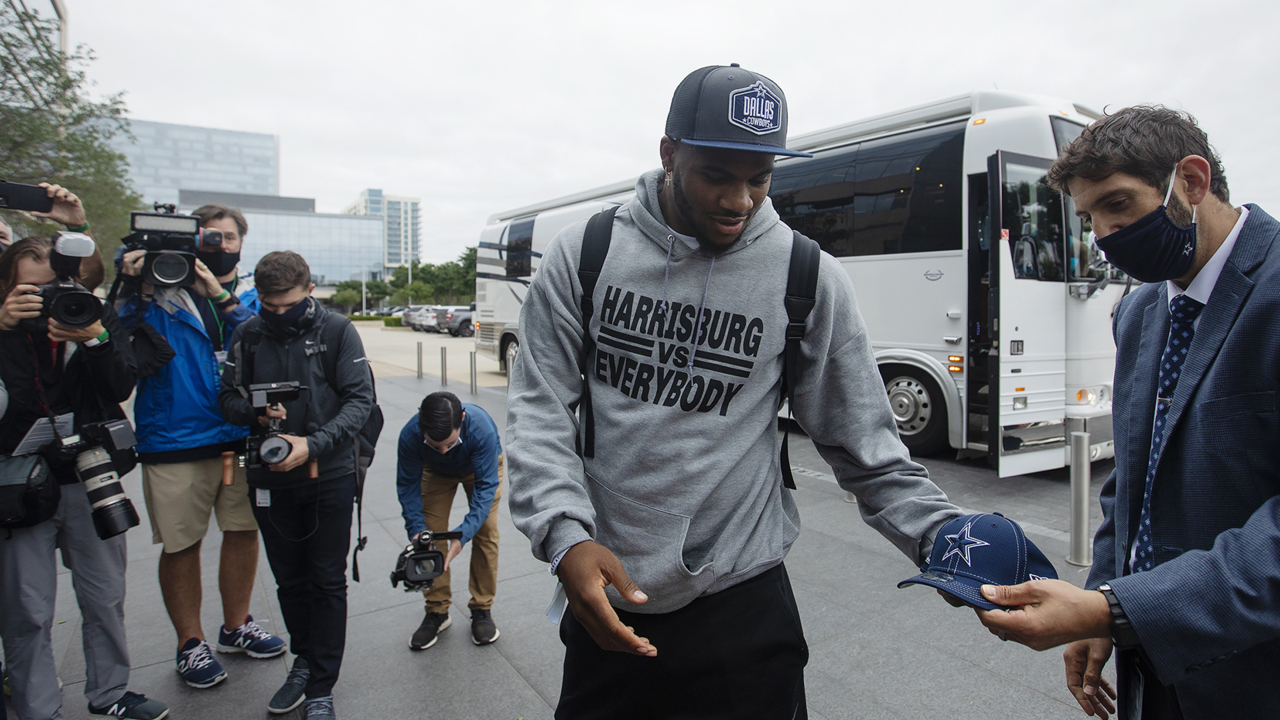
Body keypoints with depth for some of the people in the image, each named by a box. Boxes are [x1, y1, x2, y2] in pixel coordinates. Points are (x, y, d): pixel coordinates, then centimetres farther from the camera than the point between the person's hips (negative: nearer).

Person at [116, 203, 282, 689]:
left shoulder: (253, 294, 7)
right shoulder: (162, 291, 1)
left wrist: (223, 297, -22)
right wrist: (138, 290, -20)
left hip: (243, 435, 3)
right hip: (175, 441, -2)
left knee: (244, 531, 12)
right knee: (181, 544, 6)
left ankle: (236, 627, 33)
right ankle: (190, 644, 25)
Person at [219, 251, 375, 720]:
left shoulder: (337, 330, -7)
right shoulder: (247, 336, 2)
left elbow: (360, 399, -10)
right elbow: (229, 398, 9)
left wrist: (313, 444, -21)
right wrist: (257, 414, -13)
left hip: (329, 475, -3)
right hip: (271, 478, 3)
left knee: (327, 582, 4)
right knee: (289, 579, 16)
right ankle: (304, 660, 37)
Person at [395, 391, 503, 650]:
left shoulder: (482, 428, -45)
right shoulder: (410, 435, -37)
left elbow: (485, 486, -37)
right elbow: (408, 485, -21)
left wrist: (463, 534, -46)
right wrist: (416, 530, -33)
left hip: (482, 466, -2)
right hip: (436, 472, 2)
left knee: (486, 532, -11)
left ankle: (482, 608, 6)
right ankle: (437, 611, 11)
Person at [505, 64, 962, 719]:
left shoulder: (808, 277, -6)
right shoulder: (583, 254, -4)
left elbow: (861, 440, -1)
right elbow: (539, 410, -6)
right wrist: (565, 536, -20)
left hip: (740, 601, -1)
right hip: (604, 599, 2)